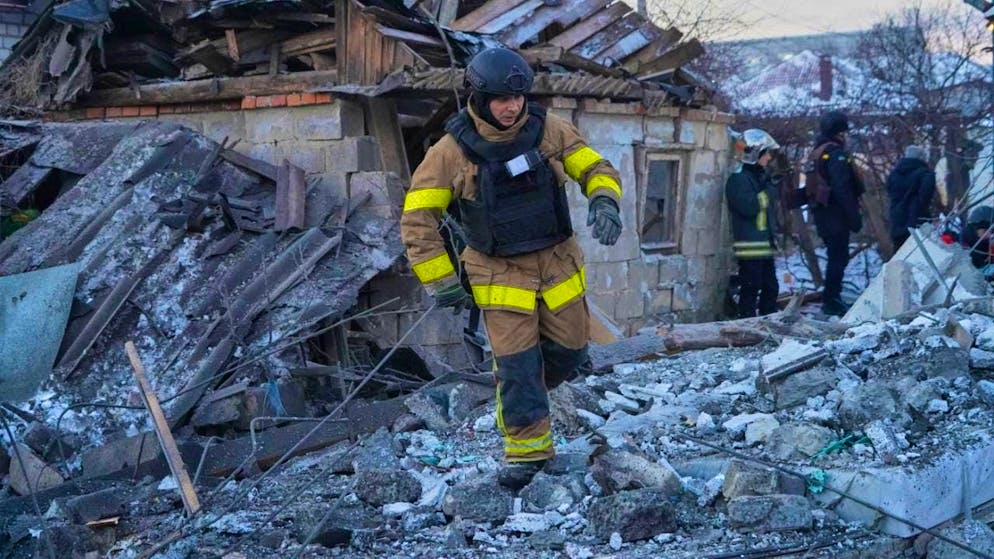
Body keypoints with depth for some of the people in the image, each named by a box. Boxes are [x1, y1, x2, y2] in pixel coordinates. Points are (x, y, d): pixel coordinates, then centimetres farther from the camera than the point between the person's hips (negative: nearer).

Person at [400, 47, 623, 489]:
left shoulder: (547, 130, -7)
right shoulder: (453, 150, -14)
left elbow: (595, 168, 3)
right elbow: (417, 218, -9)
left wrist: (604, 203, -21)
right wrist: (441, 283, -10)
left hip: (558, 263, 3)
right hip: (501, 274, -3)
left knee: (569, 354, 11)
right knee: (516, 366, -6)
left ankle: (525, 391, 42)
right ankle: (526, 451, 11)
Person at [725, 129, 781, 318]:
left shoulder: (760, 178, 18)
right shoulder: (739, 179, -12)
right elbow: (749, 207, -24)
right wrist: (767, 193, -14)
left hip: (765, 246, 10)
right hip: (750, 247, -9)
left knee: (771, 288, 13)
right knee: (750, 289, -6)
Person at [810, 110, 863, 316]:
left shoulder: (819, 151, 17)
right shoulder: (836, 153, -15)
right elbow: (842, 189, -22)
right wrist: (854, 216, -19)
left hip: (823, 214, 10)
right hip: (836, 215, -10)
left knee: (835, 256, 17)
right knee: (839, 257, -5)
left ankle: (831, 299, 23)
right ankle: (832, 300, -3)